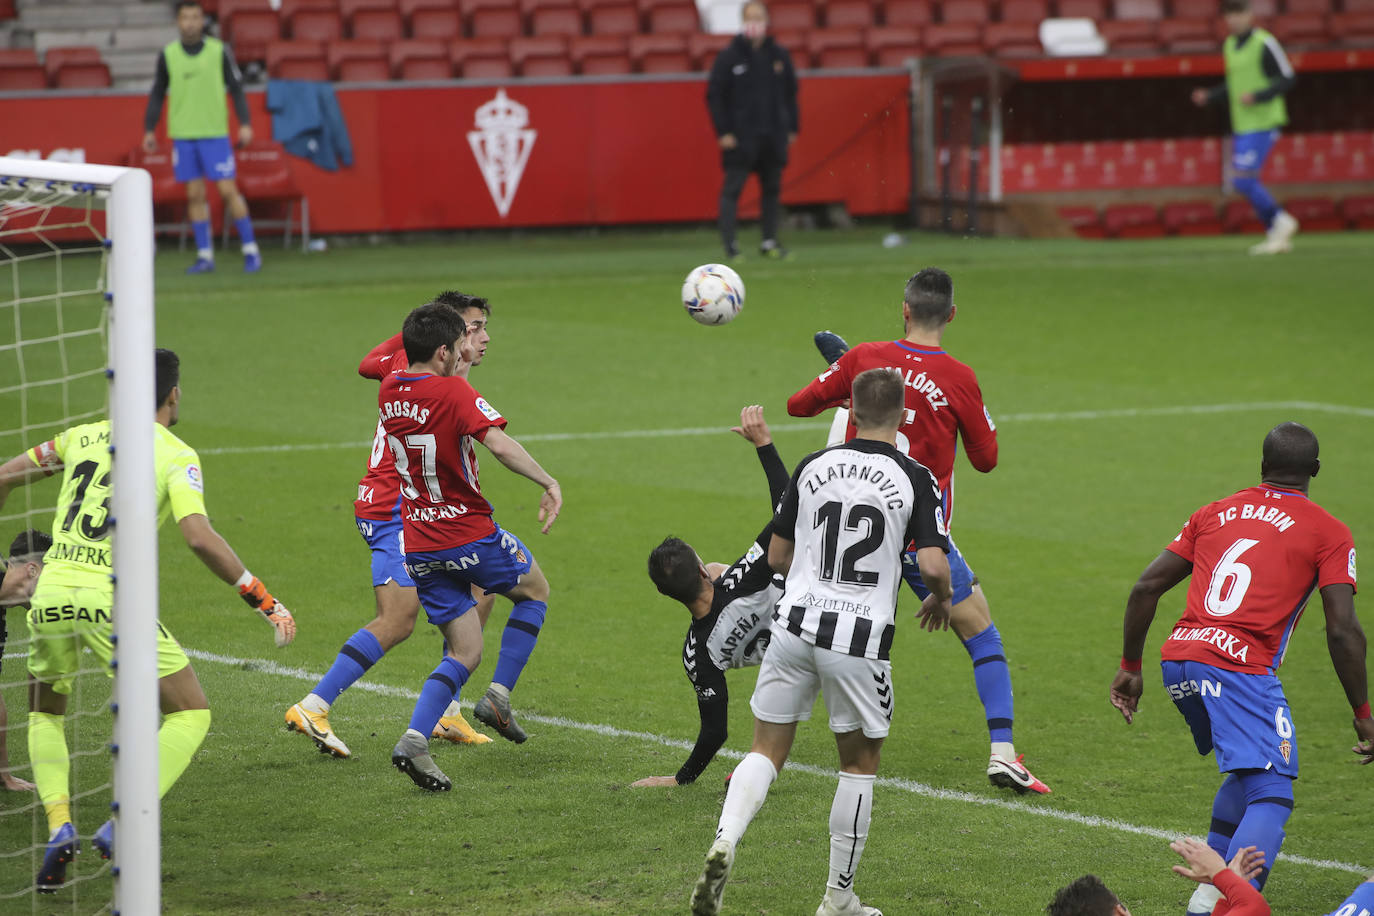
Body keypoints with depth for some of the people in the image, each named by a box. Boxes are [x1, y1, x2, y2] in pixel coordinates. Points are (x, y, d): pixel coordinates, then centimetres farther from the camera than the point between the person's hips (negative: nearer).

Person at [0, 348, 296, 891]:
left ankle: (58, 827, 4)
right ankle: (123, 826, -6)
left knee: (44, 714, 27)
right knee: (190, 715, 11)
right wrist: (265, 602, -7)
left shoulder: (82, 437, 15)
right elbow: (200, 539, -13)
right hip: (111, 599, -4)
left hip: (52, 596, 4)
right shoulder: (176, 455, 1)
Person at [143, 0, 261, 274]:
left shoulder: (219, 51, -1)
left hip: (215, 133, -2)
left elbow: (236, 88, 2)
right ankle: (205, 255, 8)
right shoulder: (168, 54, 4)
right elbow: (157, 94, 11)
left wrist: (245, 123, -6)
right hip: (182, 135, 2)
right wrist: (149, 130, 5)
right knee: (195, 195, 3)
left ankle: (251, 251, 2)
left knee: (228, 190, -5)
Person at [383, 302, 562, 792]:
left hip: (419, 544, 6)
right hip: (470, 535, -6)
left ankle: (415, 739, -11)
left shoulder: (389, 391, 2)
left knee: (465, 652, 12)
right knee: (535, 589, 23)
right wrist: (549, 483, -28)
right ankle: (498, 696, 10)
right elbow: (498, 443, -31)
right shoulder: (453, 392, -18)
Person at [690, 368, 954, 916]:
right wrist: (942, 600, 8)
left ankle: (724, 841, -18)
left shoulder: (812, 467, 5)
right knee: (860, 762, 14)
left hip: (795, 624, 2)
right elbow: (934, 566, -14)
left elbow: (777, 555, 10)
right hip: (860, 638, -2)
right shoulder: (912, 479, -5)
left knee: (767, 750, 10)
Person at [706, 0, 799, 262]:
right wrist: (723, 131, -9)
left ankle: (770, 240, 15)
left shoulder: (779, 55, 7)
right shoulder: (729, 56, -4)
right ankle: (729, 242, -9)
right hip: (741, 136, -4)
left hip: (774, 134, 4)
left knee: (772, 188, 7)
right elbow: (714, 95, -3)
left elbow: (790, 92, 15)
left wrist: (792, 128, 10)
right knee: (732, 188, -8)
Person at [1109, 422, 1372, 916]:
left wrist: (1130, 667, 24)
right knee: (1271, 799, -10)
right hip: (1241, 668, -6)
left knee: (1250, 773, 25)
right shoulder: (1329, 533, 7)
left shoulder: (1216, 512, 21)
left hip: (1178, 658, 6)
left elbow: (1146, 587, 17)